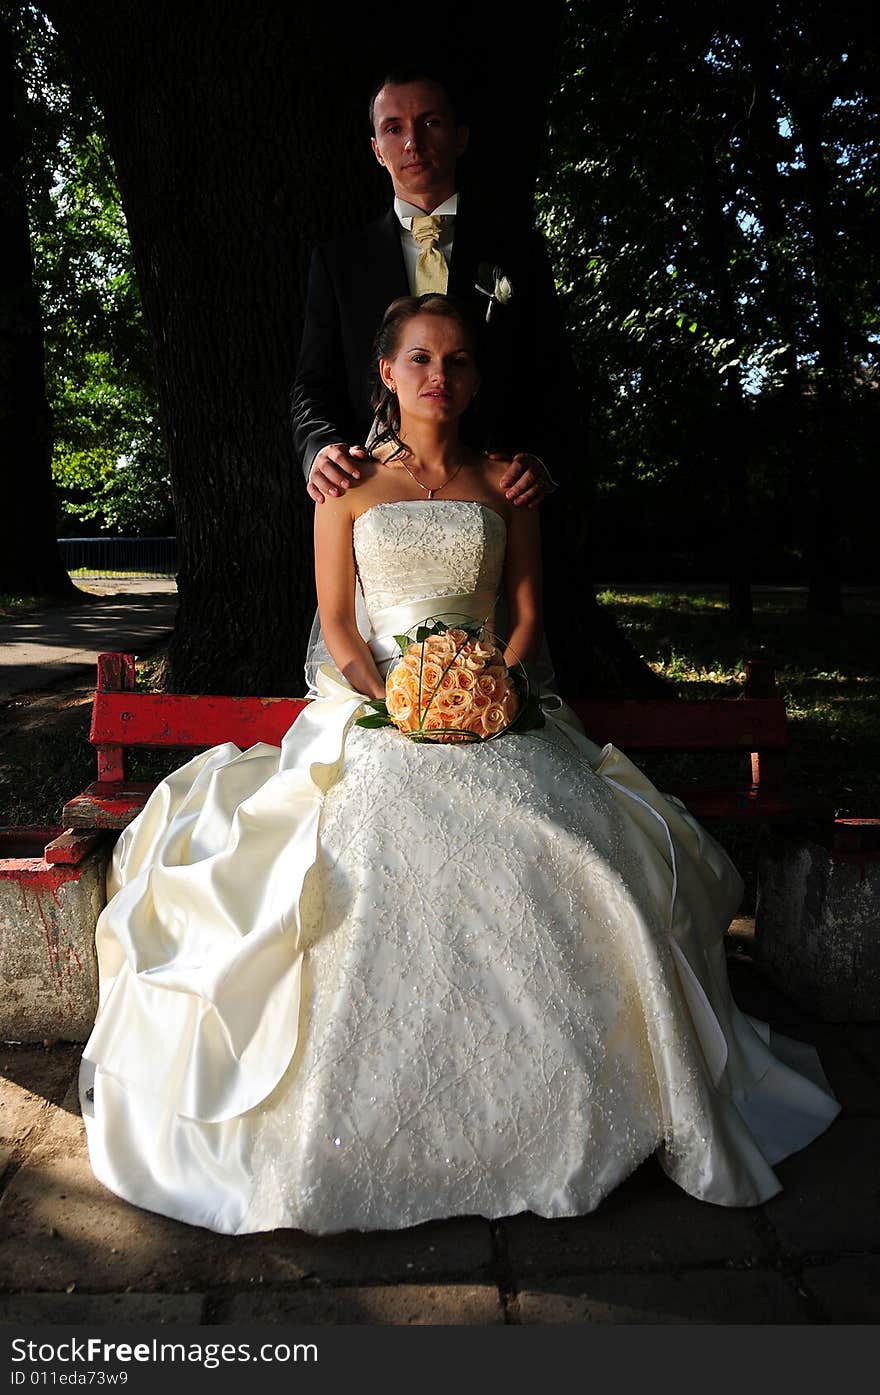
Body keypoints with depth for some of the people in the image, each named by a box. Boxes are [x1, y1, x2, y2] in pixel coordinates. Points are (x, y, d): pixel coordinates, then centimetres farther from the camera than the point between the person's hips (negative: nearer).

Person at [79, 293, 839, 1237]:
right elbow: (336, 625, 3)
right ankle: (353, 1129, -12)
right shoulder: (348, 481, 10)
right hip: (371, 705, -1)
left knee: (582, 859, -23)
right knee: (365, 859, -29)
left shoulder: (503, 483, 14)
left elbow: (528, 614, 10)